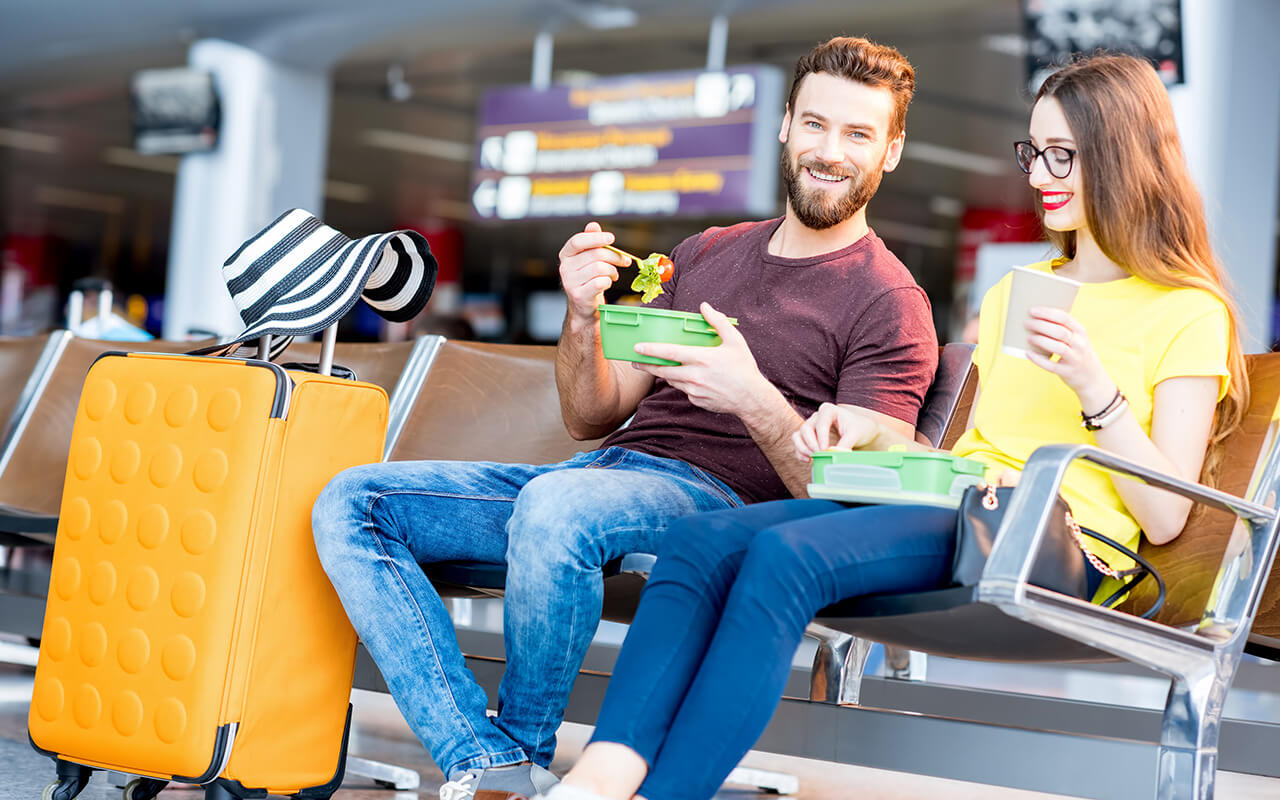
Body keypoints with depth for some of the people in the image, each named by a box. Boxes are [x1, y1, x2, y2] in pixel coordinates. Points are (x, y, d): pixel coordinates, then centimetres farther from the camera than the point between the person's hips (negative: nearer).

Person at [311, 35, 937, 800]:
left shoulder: (890, 305, 2)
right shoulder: (706, 254, 21)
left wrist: (755, 401, -24)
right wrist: (584, 318, -1)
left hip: (714, 497, -7)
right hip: (603, 472, 7)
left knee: (555, 503, -40)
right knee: (350, 502, -9)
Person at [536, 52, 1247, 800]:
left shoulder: (1188, 312, 4)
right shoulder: (1014, 293, 28)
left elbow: (1166, 516, -4)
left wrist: (1096, 387, -16)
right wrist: (872, 429, 7)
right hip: (954, 512, 7)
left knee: (784, 554, -32)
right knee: (702, 538, -20)